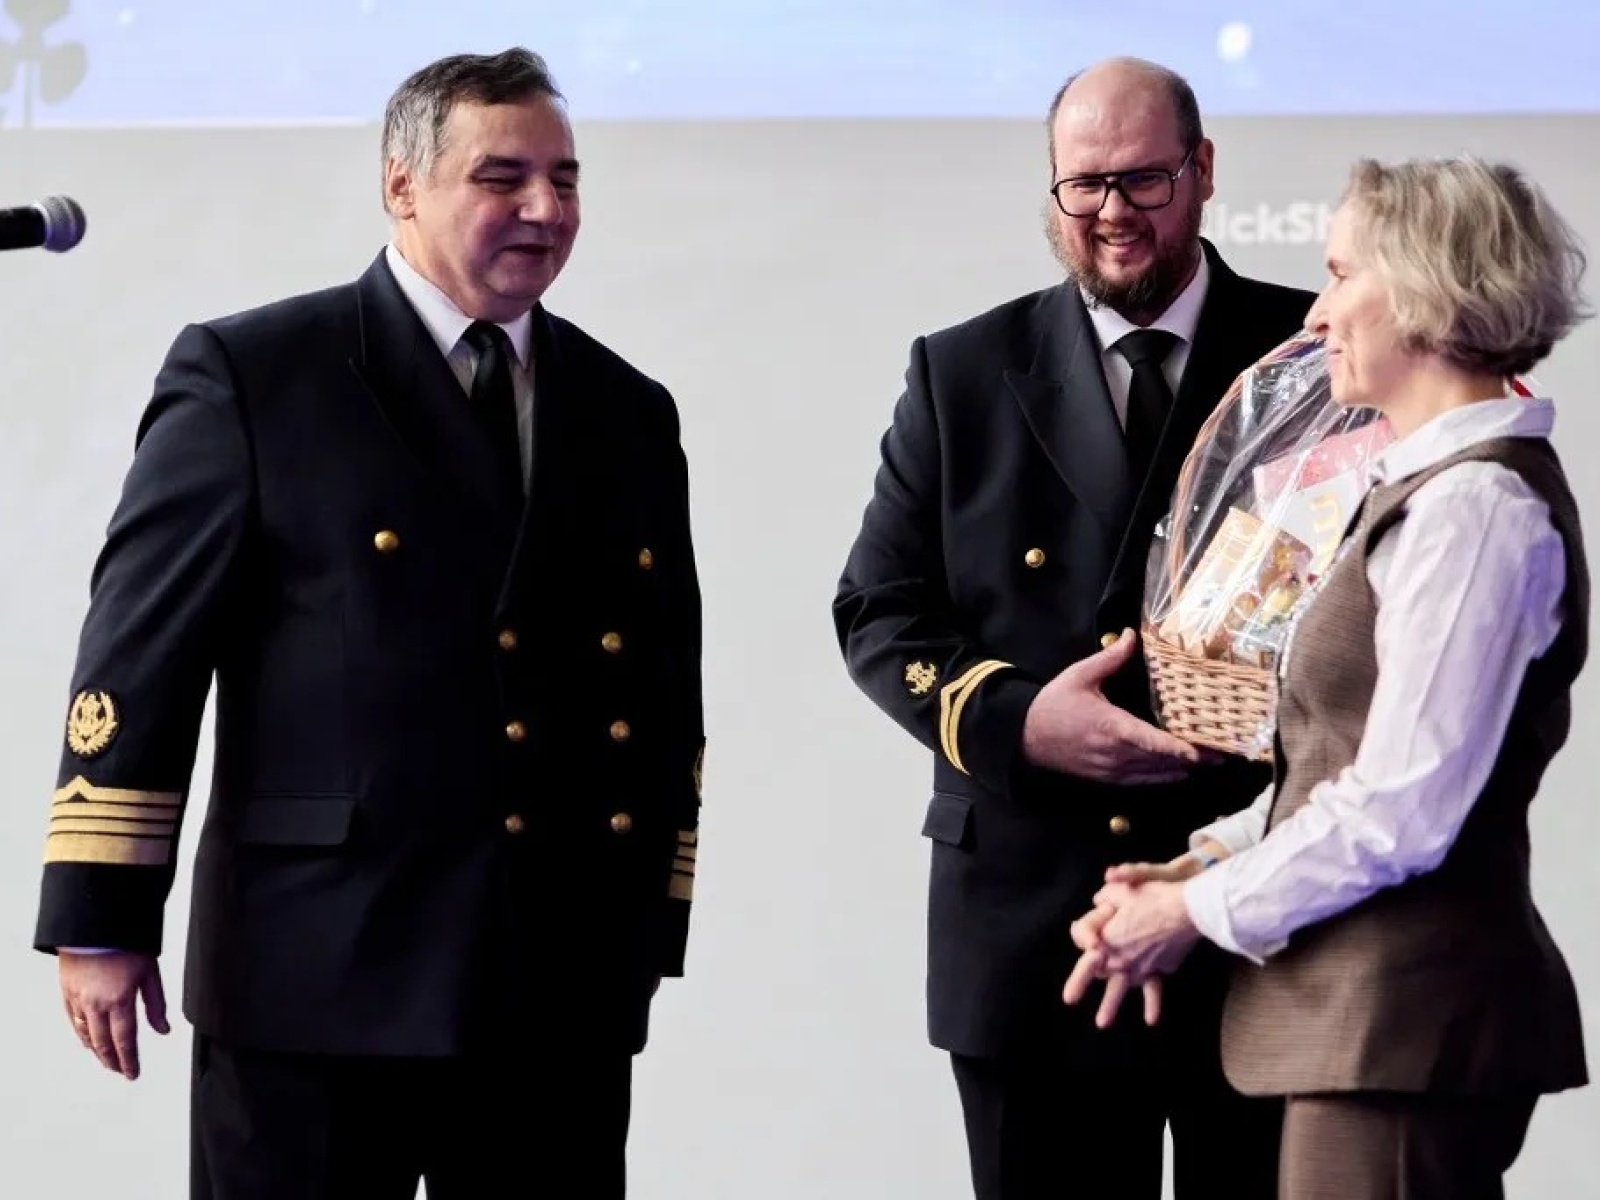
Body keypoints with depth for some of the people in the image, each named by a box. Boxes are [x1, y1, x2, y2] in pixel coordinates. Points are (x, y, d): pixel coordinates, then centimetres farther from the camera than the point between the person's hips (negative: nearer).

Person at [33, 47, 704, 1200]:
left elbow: (665, 682, 16)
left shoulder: (630, 412, 14)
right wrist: (100, 916, -8)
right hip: (319, 967, -4)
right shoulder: (249, 374, 0)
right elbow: (142, 645, -4)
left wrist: (651, 927, 12)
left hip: (567, 982, 4)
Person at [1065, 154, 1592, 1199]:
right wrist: (1206, 862, 5)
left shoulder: (1474, 507, -15)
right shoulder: (1438, 486, 16)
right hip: (1386, 1002, 9)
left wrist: (1201, 908, -8)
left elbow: (1397, 811, -19)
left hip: (1404, 1017, -9)